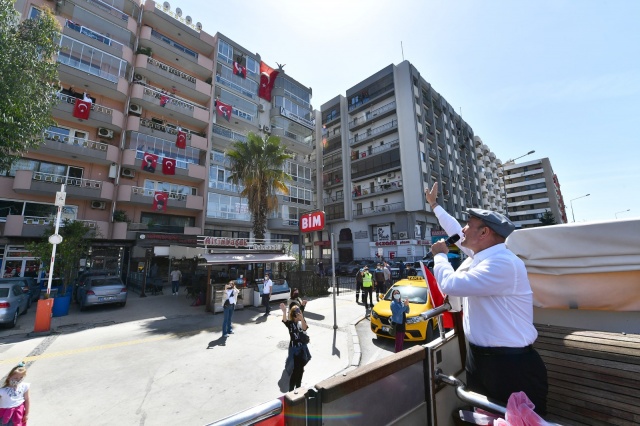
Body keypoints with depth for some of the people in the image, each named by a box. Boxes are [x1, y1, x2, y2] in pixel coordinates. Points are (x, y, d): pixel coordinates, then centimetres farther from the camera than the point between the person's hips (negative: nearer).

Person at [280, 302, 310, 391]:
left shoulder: (302, 322, -4)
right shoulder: (290, 323, -13)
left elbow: (304, 328, -26)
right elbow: (284, 320, -36)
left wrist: (302, 319, -44)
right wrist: (284, 312, -57)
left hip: (302, 348, 4)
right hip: (294, 349, -4)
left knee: (301, 369, 17)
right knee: (296, 369, -6)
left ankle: (298, 387, 37)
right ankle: (291, 390, 12)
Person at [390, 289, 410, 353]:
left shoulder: (401, 302, 9)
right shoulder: (393, 303, -13)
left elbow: (407, 311, 9)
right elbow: (398, 312, -24)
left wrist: (407, 305, -9)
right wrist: (405, 305, -26)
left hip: (402, 323, 8)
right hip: (397, 323, -8)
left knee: (402, 340, 16)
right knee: (398, 341, -5)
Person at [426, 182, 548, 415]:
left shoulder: (502, 263, -25)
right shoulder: (481, 253, 2)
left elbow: (449, 284, -30)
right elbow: (456, 231, 17)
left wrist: (439, 255, -11)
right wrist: (434, 204, 29)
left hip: (511, 364, -8)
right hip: (479, 356, 9)